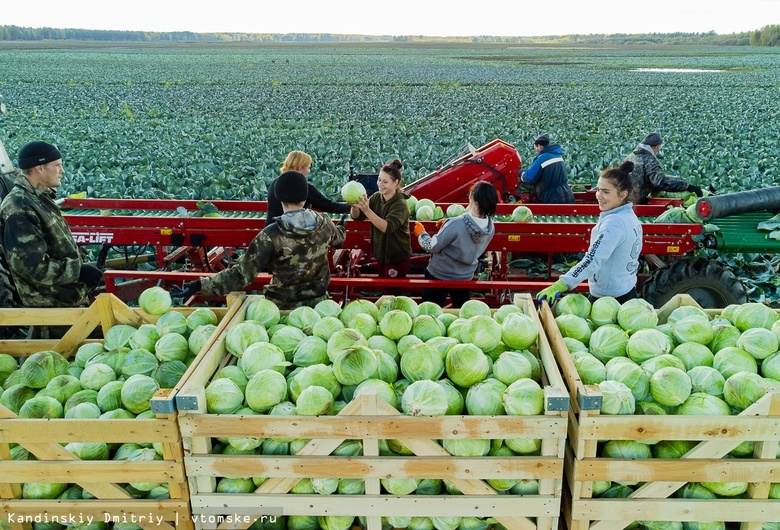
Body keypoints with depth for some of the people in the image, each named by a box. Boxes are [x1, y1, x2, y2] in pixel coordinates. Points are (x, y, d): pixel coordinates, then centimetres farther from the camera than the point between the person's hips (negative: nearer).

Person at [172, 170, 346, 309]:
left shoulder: (272, 235, -23)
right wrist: (341, 228, 39)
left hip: (283, 306, -3)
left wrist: (199, 285, -23)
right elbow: (338, 238, 14)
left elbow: (243, 272, -25)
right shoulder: (324, 223, -10)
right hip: (319, 302, 3)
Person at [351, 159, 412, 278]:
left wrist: (367, 210, -43)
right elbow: (357, 216, -6)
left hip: (398, 257, -6)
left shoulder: (401, 205, -22)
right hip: (381, 253, 6)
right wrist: (355, 206, -28)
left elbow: (387, 227, -34)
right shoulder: (376, 197, -4)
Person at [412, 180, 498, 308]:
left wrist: (421, 233, -1)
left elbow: (433, 247, -20)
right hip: (466, 278, 5)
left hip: (440, 276, -5)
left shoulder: (456, 224, -31)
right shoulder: (490, 227, -11)